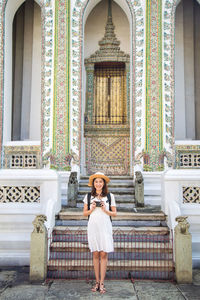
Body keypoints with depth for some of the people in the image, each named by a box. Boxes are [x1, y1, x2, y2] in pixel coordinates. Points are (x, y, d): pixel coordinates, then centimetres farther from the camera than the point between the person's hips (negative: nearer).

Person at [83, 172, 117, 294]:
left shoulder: (110, 196, 3)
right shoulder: (88, 196, 6)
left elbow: (114, 213, 7)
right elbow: (84, 213, 11)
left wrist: (105, 210, -10)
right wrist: (91, 209, -7)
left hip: (105, 227, -1)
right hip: (93, 226, 1)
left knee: (103, 255, -2)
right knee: (95, 254, 6)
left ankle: (102, 283, 6)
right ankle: (97, 281, 16)